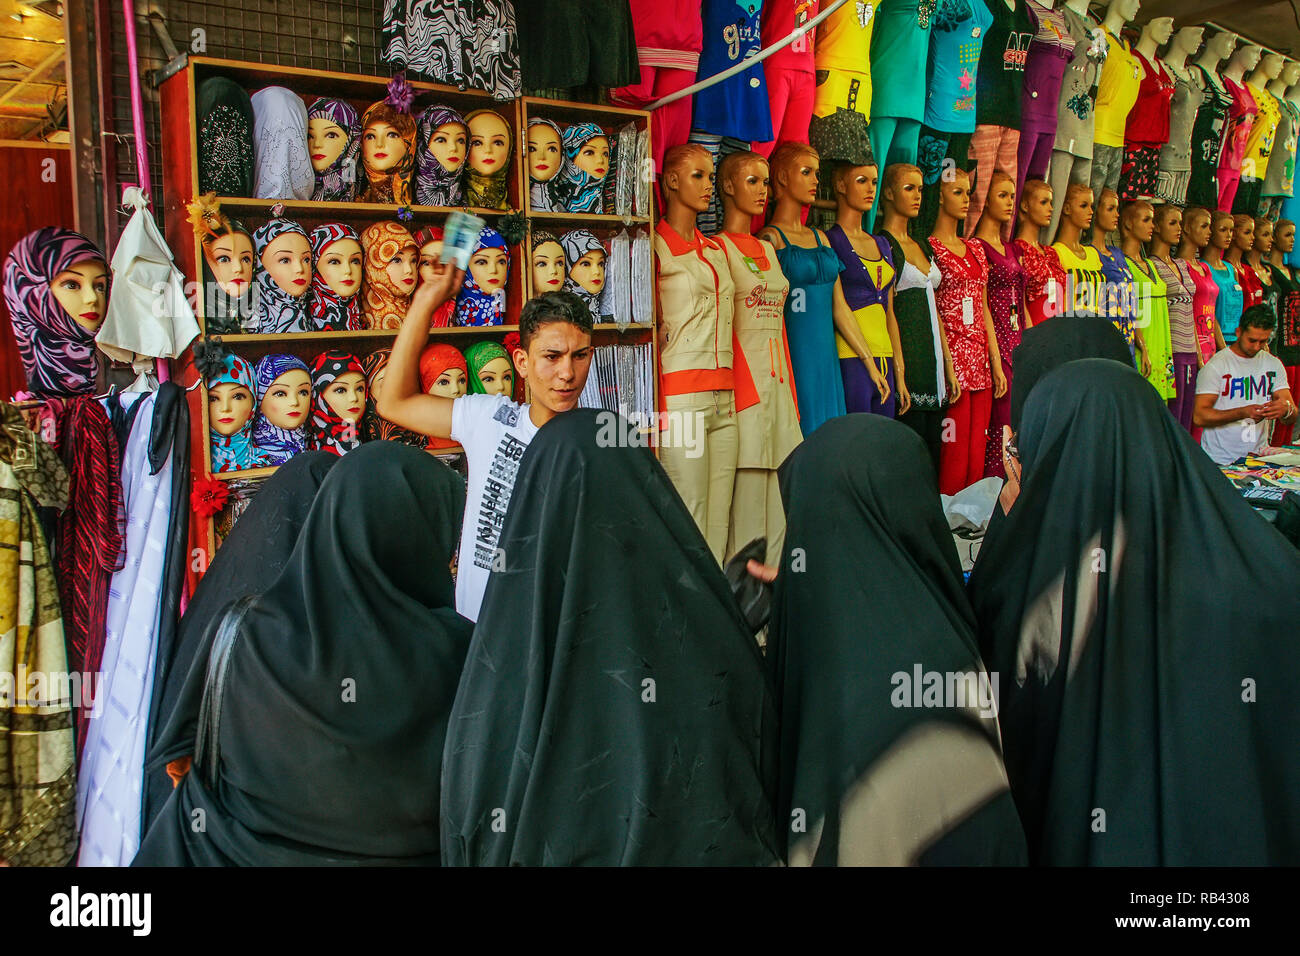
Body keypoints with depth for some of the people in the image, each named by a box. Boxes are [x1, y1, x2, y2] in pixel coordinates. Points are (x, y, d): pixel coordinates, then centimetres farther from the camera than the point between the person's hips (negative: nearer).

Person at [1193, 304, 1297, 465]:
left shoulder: (1274, 364, 11)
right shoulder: (1215, 366, -5)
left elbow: (1291, 419, 8)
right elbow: (1199, 417, -14)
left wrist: (1286, 410, -17)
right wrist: (1243, 412, -26)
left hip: (1258, 456, 5)